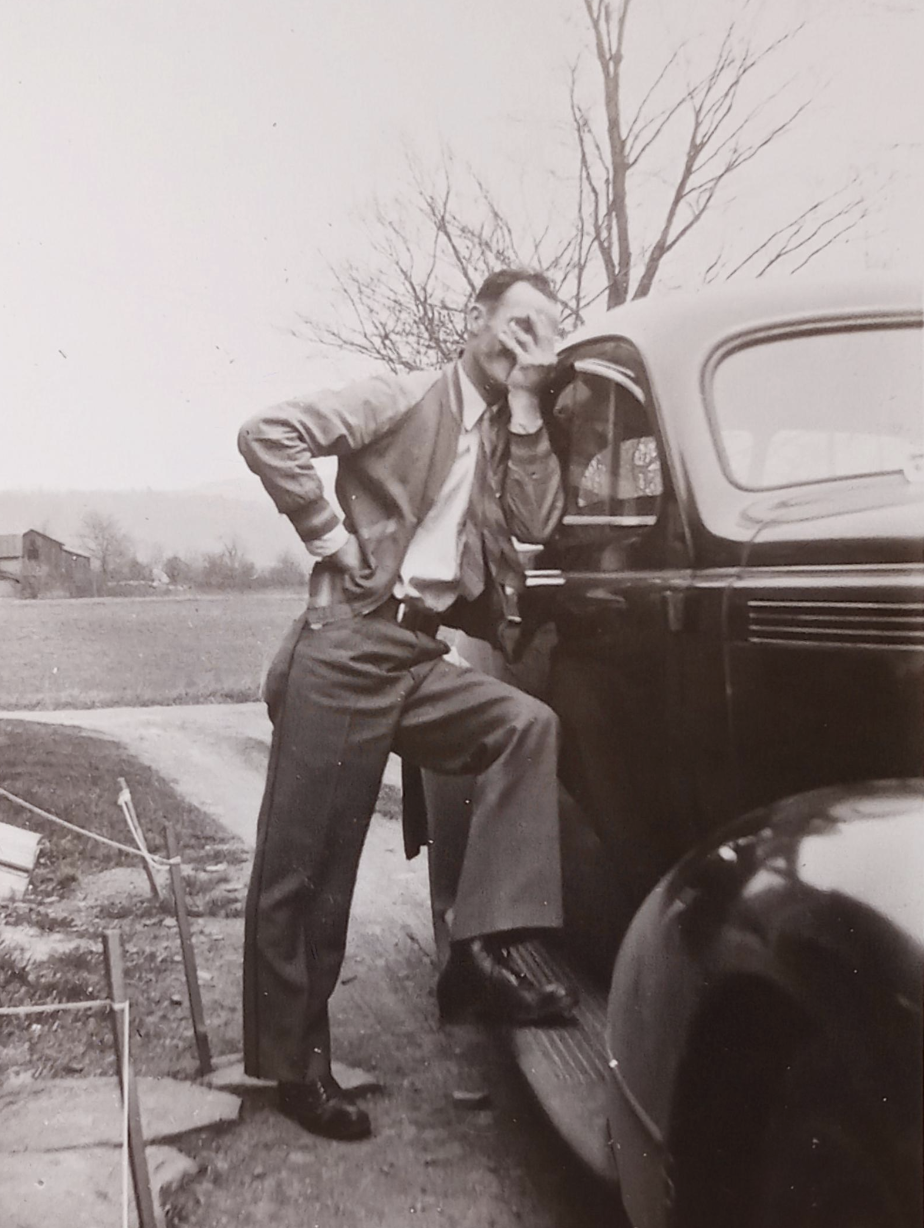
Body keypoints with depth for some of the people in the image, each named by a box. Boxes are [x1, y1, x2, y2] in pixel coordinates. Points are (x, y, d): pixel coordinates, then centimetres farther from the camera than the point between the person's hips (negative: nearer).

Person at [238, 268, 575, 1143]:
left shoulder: (508, 430, 17)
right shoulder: (403, 398, -2)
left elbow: (538, 523, 0)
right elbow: (267, 434, -11)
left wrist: (524, 407, -2)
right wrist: (331, 536, -12)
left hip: (423, 658, 6)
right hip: (350, 646, -6)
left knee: (528, 725, -16)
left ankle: (481, 952, -14)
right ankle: (295, 1063, 12)